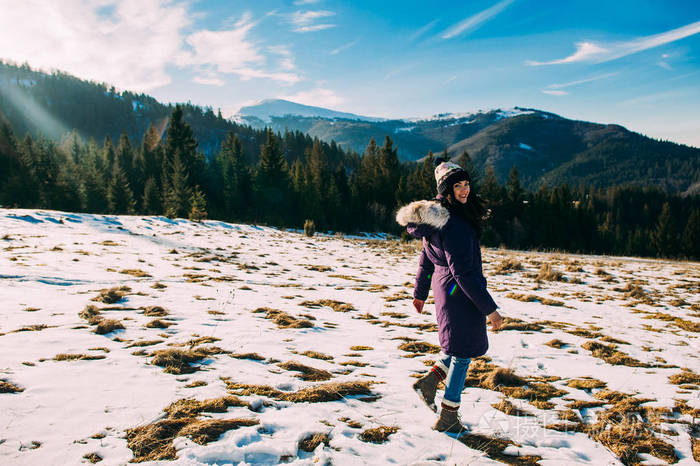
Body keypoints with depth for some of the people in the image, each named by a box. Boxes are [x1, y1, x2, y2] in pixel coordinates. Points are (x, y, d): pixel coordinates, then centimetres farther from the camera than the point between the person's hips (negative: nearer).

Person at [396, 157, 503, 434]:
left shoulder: (436, 218, 7)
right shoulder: (454, 224, -23)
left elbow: (426, 258, 15)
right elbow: (463, 271, -25)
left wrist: (420, 293, 25)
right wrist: (489, 309, -20)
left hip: (444, 288, 9)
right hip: (460, 294, -9)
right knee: (463, 353, 6)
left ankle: (429, 381, 23)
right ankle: (448, 419, 19)